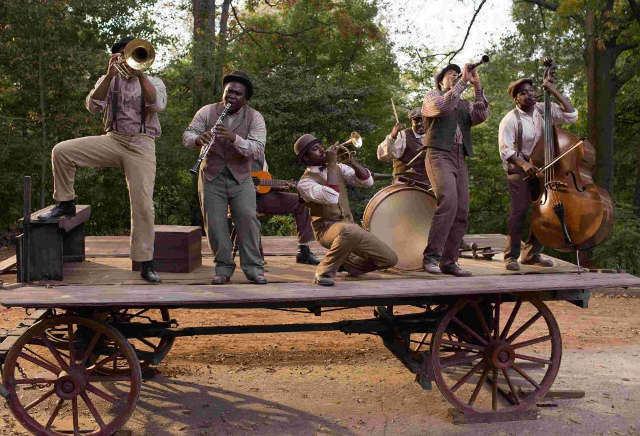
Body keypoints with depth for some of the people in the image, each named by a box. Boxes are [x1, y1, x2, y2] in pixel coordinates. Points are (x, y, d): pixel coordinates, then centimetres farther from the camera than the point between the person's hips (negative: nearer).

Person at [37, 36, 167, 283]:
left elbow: (158, 104, -12)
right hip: (112, 140, 2)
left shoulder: (153, 82, 12)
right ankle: (66, 204, 2)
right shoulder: (109, 81, 16)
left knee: (143, 204, -12)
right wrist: (110, 75, -13)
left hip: (141, 145, -2)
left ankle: (146, 263, -4)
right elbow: (92, 106, -4)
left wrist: (140, 73, -18)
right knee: (61, 151, -17)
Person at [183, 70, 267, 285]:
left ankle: (254, 267, -4)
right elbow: (187, 136, -3)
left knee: (248, 218, -13)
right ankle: (223, 267, 8)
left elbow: (258, 149, -15)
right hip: (212, 177, 1)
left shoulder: (254, 117, -3)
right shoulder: (207, 112, 1)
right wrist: (198, 139, -27)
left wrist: (234, 138, -32)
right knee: (214, 223, -4)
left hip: (241, 177, -1)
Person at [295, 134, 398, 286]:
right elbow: (331, 197, -26)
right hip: (326, 228, -6)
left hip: (349, 225, 7)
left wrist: (352, 161, -10)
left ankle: (351, 262, 23)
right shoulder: (305, 182, -7)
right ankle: (324, 272, -22)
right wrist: (331, 164, -20)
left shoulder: (338, 168, 13)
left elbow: (367, 181, 4)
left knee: (390, 259, -2)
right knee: (348, 231, -43)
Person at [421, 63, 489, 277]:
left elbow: (481, 116, 4)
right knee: (448, 201, -25)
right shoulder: (432, 96, 12)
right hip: (439, 155, -6)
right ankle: (431, 256, -22)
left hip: (460, 159, 6)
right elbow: (443, 106, -12)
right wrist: (463, 81, -9)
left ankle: (449, 261, 4)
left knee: (461, 211, -2)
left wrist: (477, 87, -2)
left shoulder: (465, 104, 25)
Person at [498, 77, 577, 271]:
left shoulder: (544, 110, 6)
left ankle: (532, 253, 14)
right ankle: (511, 256, -9)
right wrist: (523, 164, -29)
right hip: (518, 169, -5)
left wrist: (554, 91, -3)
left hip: (542, 167, 5)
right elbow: (505, 150, -14)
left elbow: (571, 115, -1)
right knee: (520, 208, -17)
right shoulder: (510, 120, -9)